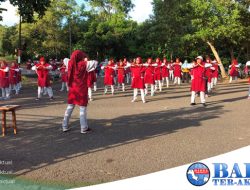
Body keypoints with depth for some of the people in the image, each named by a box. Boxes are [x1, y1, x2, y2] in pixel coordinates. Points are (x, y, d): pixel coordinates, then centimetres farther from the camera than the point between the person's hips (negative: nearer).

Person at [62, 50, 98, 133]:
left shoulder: (71, 64, 2)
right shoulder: (83, 64, -12)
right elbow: (95, 62, -10)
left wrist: (73, 59, 16)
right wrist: (86, 62, 6)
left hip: (72, 89, 6)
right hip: (81, 89, -5)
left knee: (70, 107, 13)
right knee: (83, 108, 2)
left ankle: (65, 126, 19)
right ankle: (84, 128, 7)